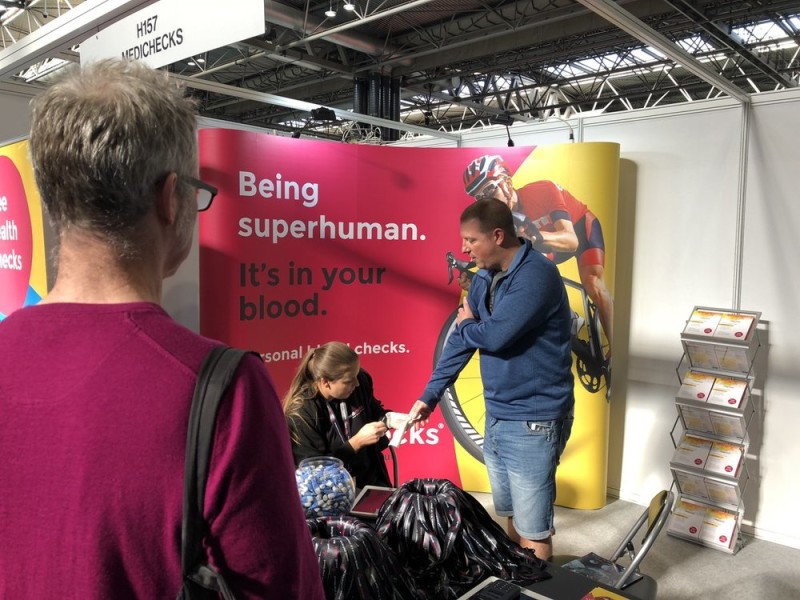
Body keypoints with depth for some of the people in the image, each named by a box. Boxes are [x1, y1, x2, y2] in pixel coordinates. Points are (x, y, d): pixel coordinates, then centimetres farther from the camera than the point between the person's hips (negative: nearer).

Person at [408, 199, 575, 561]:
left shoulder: (536, 275, -20)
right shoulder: (484, 277, 6)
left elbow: (494, 335, -29)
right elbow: (461, 341, 10)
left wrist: (466, 324, -6)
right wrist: (429, 396, 9)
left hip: (533, 421, -8)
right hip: (497, 416, 8)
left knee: (533, 529, 3)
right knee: (510, 515, 21)